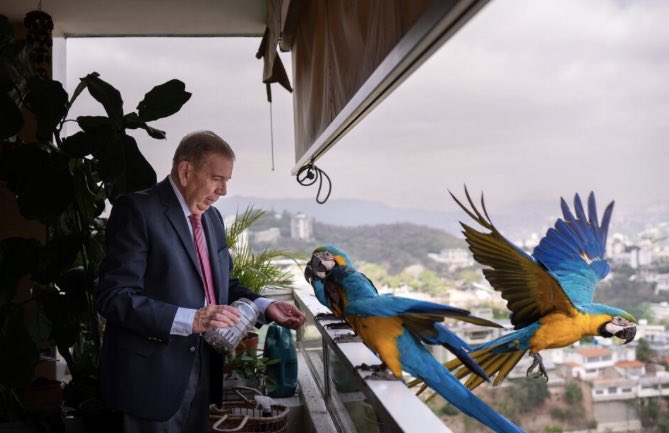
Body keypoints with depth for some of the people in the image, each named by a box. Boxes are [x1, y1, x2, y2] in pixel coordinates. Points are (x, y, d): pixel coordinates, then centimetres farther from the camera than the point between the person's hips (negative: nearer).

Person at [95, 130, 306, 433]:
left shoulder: (211, 217, 11)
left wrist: (264, 307, 0)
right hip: (155, 373, -7)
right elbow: (113, 297, -21)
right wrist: (190, 320, -29)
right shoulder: (138, 210, -14)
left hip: (202, 367, 7)